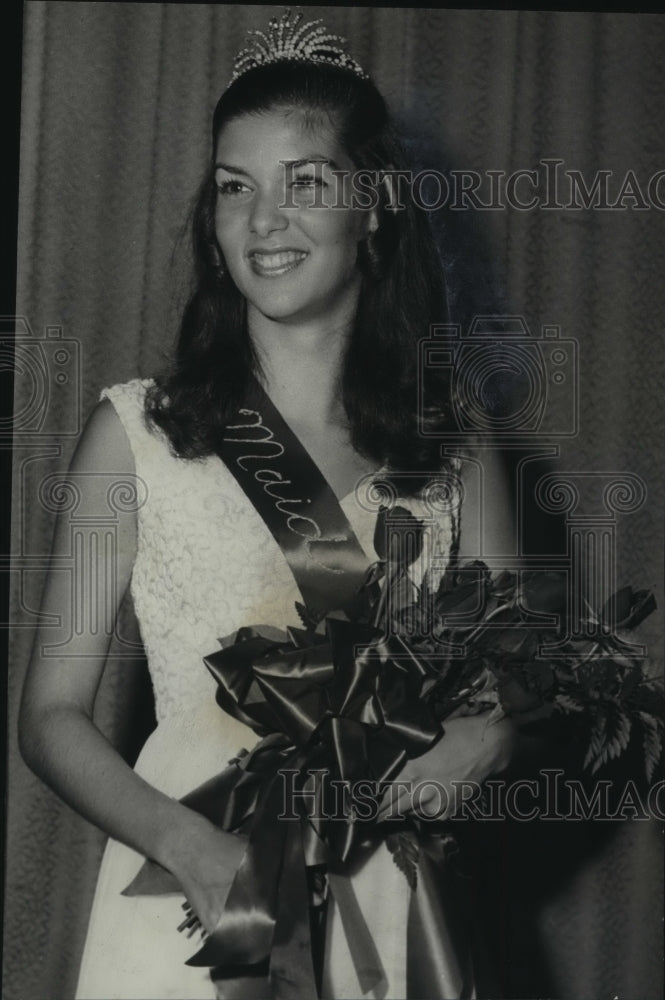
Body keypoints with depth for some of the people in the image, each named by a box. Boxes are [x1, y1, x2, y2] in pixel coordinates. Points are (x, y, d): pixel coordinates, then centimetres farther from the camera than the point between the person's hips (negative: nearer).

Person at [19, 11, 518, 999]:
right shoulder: (137, 429, -6)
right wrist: (194, 846, -20)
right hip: (187, 909, -2)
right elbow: (53, 716, -5)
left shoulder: (445, 438, 1)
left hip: (383, 909, 2)